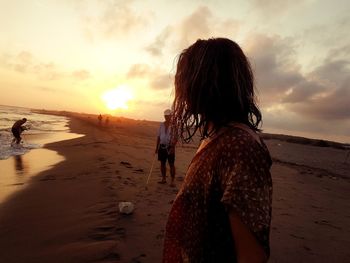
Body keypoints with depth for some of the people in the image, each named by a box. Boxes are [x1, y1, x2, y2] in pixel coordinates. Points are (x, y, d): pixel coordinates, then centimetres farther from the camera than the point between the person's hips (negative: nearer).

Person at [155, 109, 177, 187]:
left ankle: (172, 181, 8)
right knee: (162, 163, 11)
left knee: (171, 164, 0)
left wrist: (173, 147, -19)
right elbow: (159, 136, 13)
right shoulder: (162, 124, 9)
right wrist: (157, 147, 11)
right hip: (162, 147, 5)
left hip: (170, 147, -5)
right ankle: (164, 179, 25)